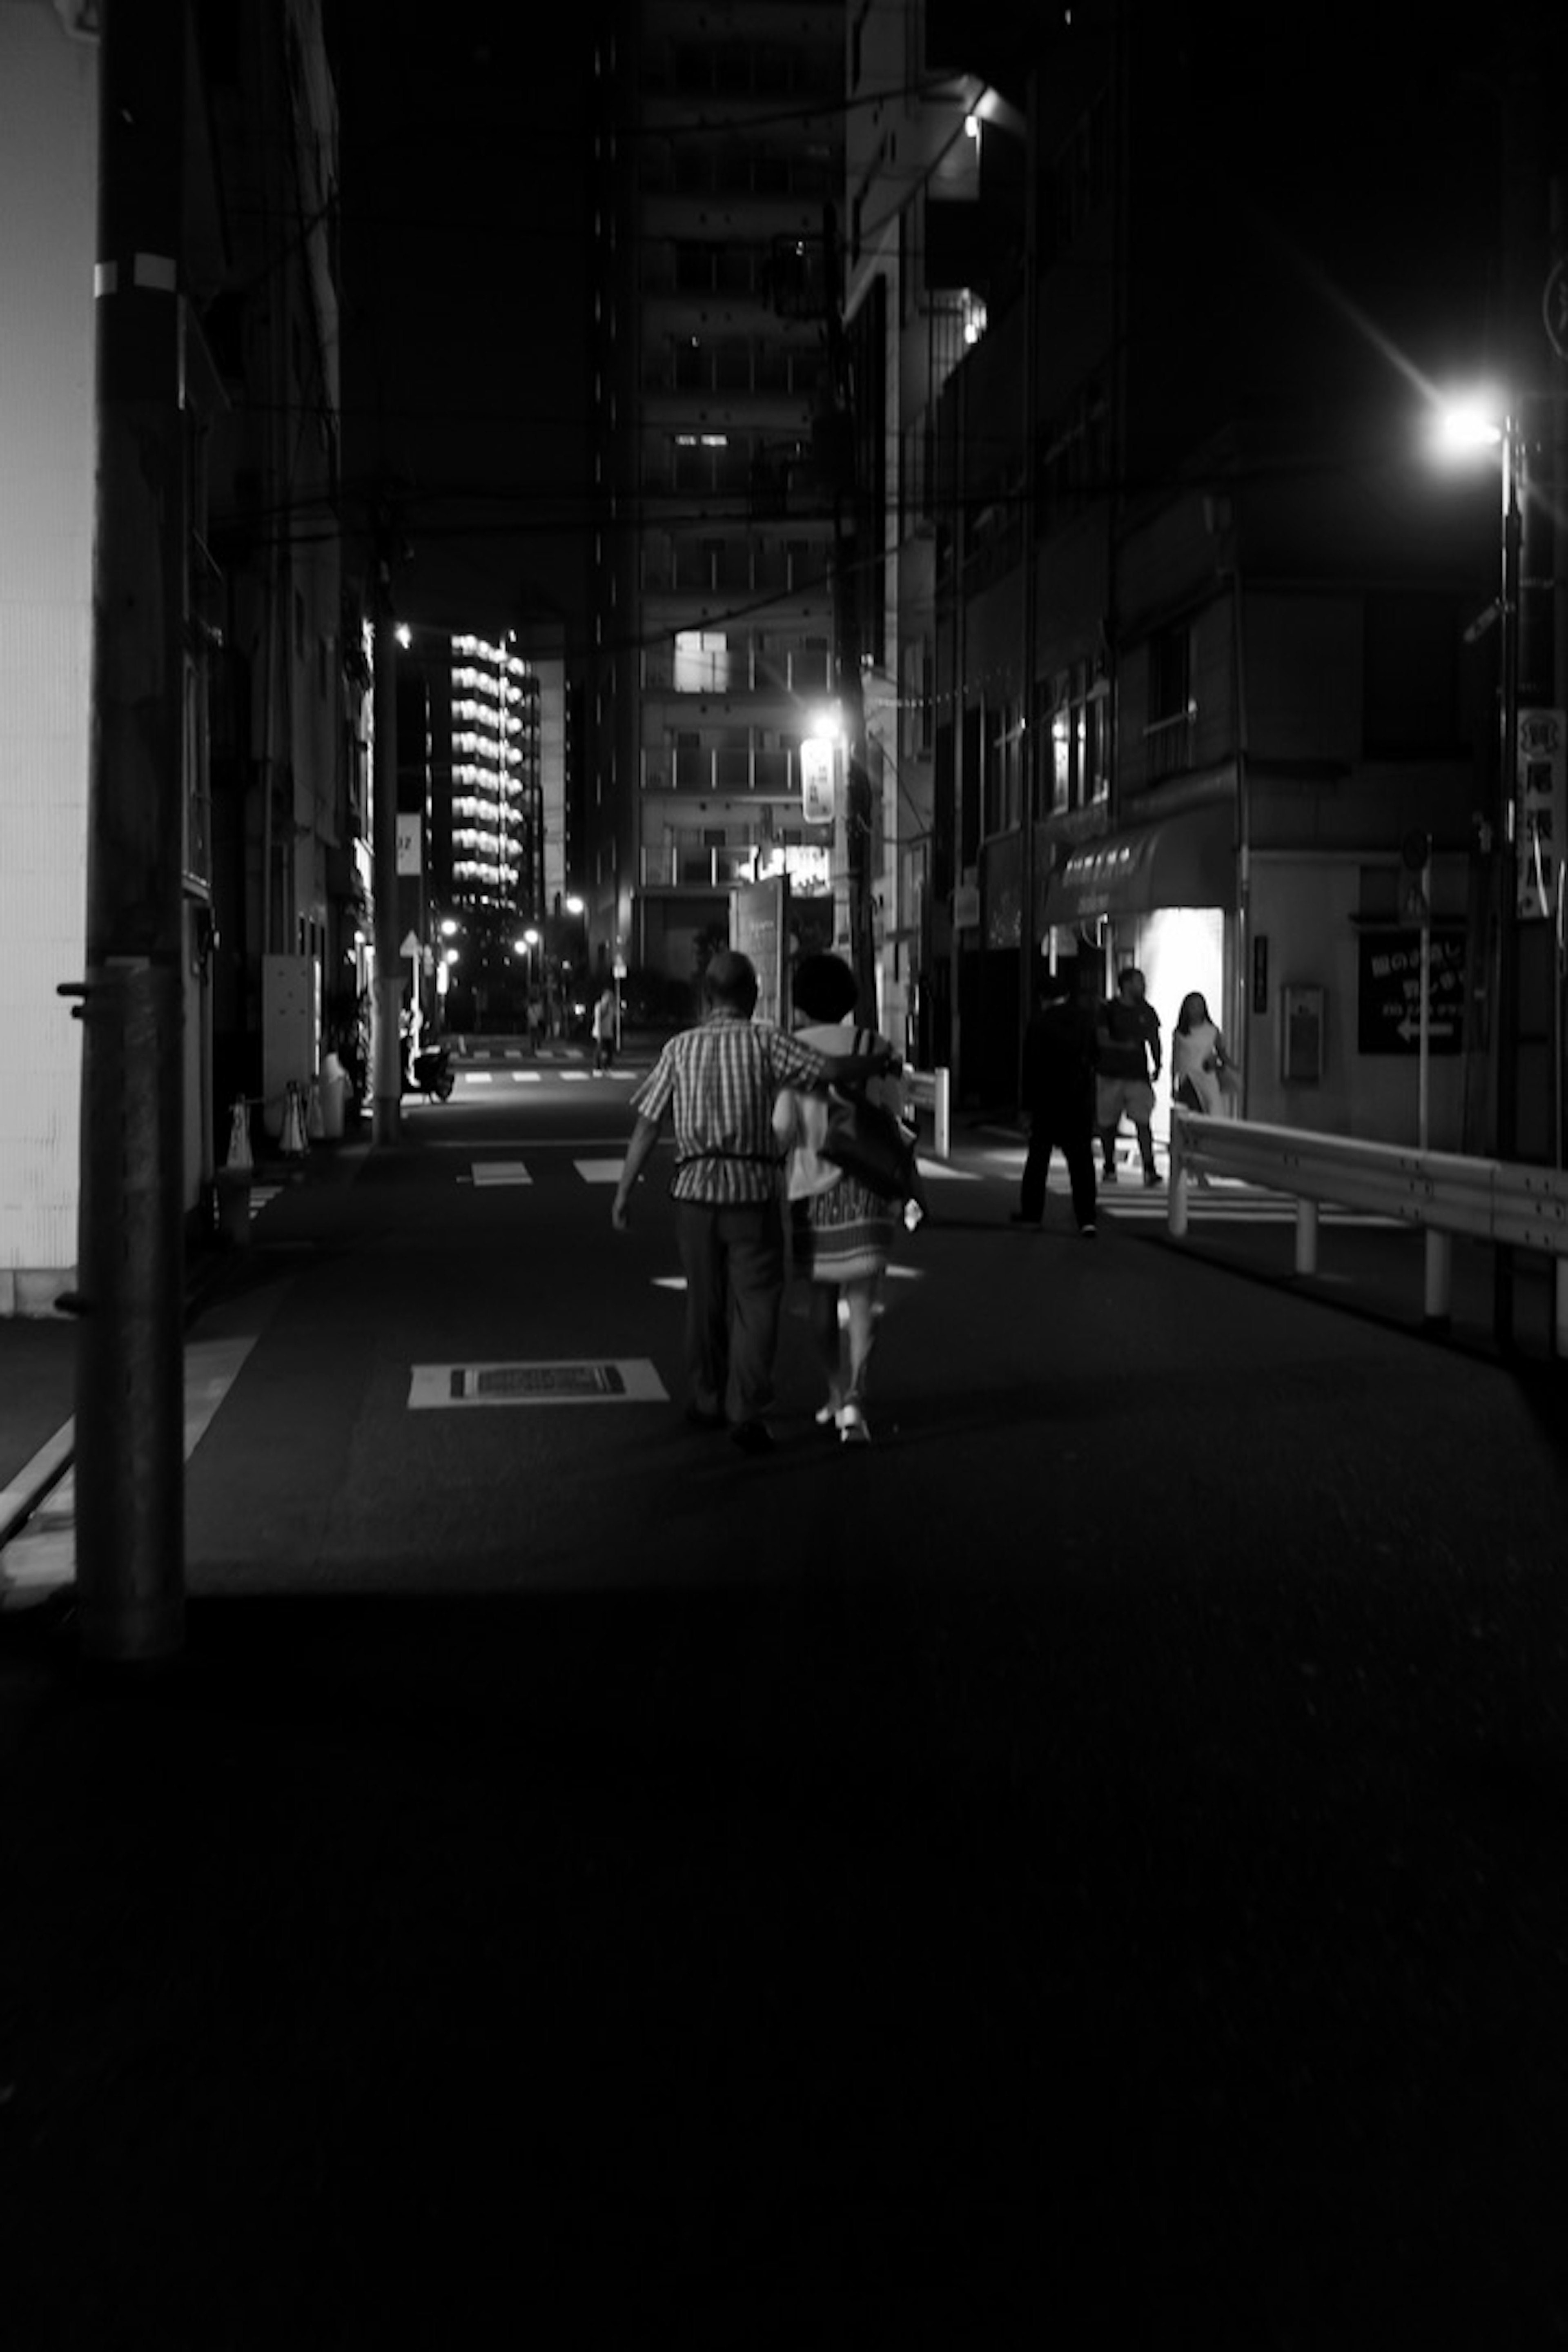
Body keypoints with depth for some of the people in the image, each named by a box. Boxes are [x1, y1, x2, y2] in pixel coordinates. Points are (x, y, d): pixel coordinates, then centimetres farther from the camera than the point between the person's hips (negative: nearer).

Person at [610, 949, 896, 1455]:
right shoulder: (765, 1040, -4)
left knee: (705, 1301, 16)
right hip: (752, 1189, -3)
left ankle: (709, 1401, 27)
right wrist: (879, 1061, 9)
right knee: (755, 1301, 2)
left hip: (695, 1188, 3)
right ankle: (746, 1410, -7)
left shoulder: (680, 1047, 4)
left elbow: (647, 1125, 4)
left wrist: (624, 1193, 9)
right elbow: (831, 1070, -11)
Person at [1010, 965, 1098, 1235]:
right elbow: (1096, 1054, 7)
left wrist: (1028, 1108, -3)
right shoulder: (1085, 1018, 0)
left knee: (1039, 1157, 13)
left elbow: (1032, 1069, -7)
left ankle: (1031, 1211, 19)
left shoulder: (1039, 1025, -9)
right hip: (1081, 1100, 2)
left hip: (1048, 1101, -2)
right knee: (1082, 1158, 2)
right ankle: (1086, 1218, -3)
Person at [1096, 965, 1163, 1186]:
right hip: (1111, 1074, -1)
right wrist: (1123, 1046, -25)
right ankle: (1109, 1168, 23)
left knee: (1143, 1122, -11)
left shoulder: (1146, 1011, 7)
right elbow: (1102, 1039, -10)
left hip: (1138, 1076, 1)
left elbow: (1154, 1039, 15)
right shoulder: (1108, 1010, -3)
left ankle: (1149, 1170, -14)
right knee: (1108, 1124, 8)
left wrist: (1157, 1066, 4)